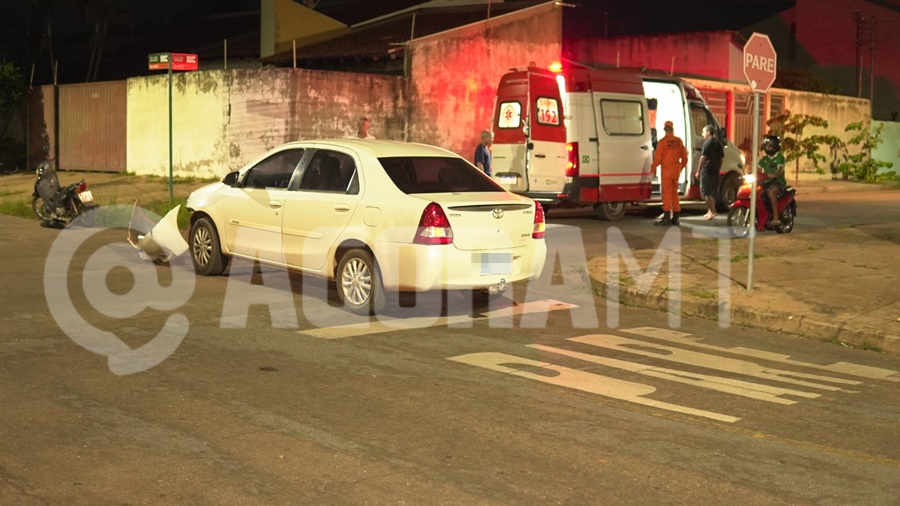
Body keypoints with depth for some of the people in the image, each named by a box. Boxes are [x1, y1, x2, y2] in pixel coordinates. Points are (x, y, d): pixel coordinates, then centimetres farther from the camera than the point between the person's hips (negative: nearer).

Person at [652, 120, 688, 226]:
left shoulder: (662, 141, -11)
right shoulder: (679, 141, 6)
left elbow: (657, 158, -12)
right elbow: (684, 157, 12)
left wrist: (654, 166, 6)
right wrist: (681, 167, 26)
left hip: (666, 170, -5)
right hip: (676, 171, 5)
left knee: (666, 193, -5)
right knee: (674, 193, 12)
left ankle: (666, 217, -9)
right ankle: (675, 218, 15)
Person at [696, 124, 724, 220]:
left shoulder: (707, 142, -10)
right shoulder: (718, 143, 14)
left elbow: (703, 158, -14)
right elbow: (721, 158, 18)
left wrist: (698, 171, -12)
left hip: (707, 170, -8)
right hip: (715, 171, 8)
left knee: (705, 191, -4)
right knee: (712, 192, 13)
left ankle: (712, 211, -13)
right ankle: (710, 211, 17)